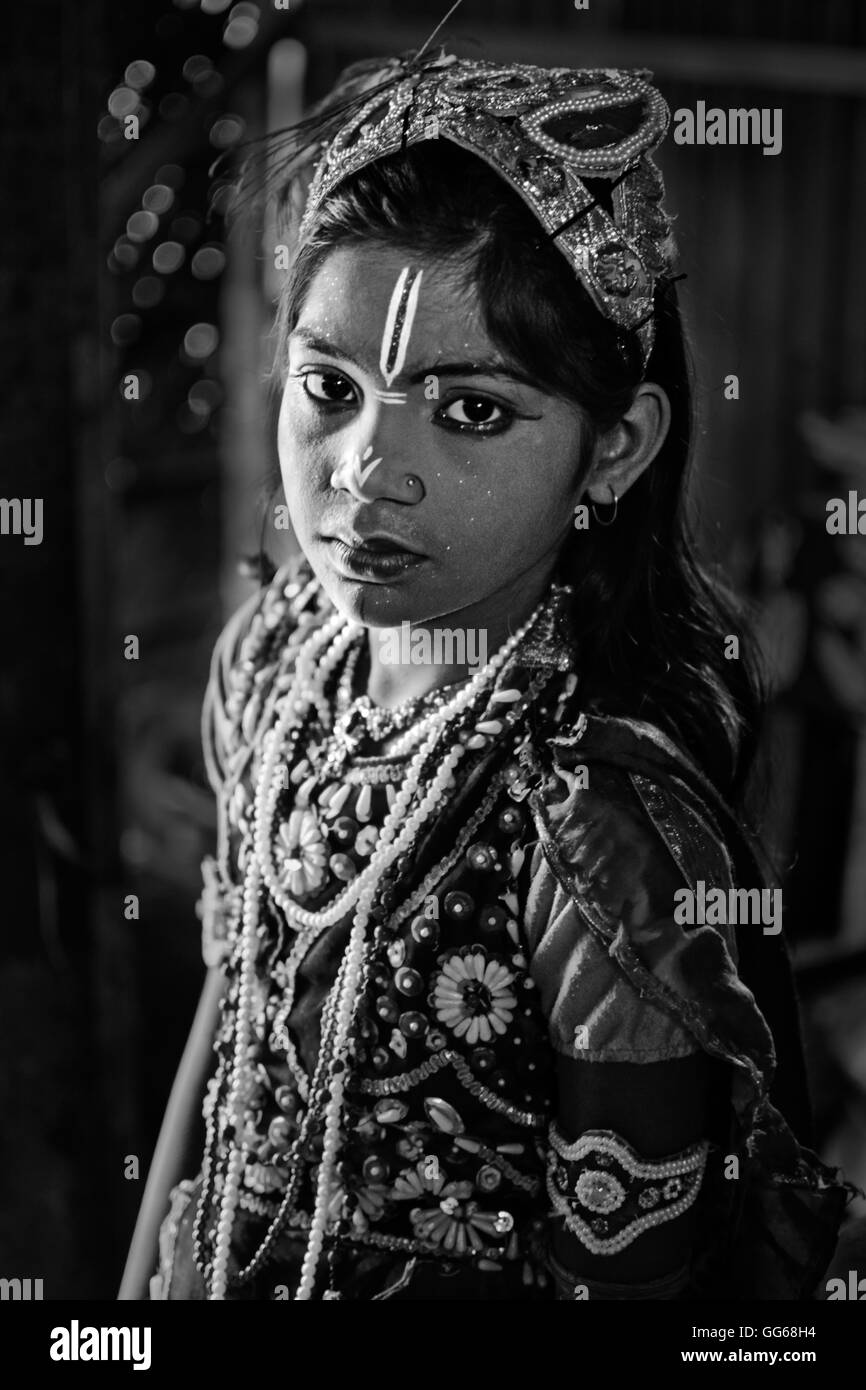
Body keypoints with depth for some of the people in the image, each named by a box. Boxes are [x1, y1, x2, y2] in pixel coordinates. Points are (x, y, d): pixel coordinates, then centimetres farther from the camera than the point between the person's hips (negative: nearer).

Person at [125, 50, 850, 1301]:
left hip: (477, 1282, -5)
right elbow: (235, 977, 1)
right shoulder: (272, 648, -13)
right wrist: (163, 1260, 8)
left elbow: (627, 1262, -23)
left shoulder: (615, 838, -32)